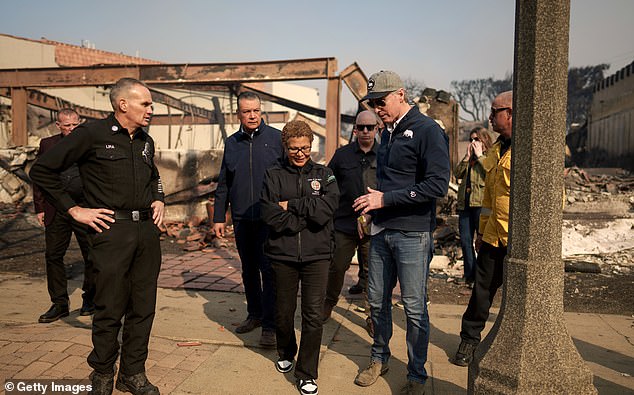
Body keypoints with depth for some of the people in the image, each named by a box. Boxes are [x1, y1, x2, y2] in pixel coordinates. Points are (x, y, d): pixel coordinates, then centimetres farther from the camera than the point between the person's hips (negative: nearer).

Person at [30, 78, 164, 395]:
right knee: (110, 310, 2)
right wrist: (74, 209, -6)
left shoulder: (146, 141, 14)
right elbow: (42, 170, -4)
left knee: (143, 307, 10)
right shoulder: (92, 134, -6)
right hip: (112, 229, -6)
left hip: (147, 229, 6)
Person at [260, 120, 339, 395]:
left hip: (317, 254, -1)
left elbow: (326, 209, -12)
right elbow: (271, 217, -9)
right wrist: (309, 215, -9)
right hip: (283, 254, 1)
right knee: (283, 313, 14)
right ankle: (286, 353, 43)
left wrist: (291, 206, -9)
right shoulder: (273, 176, 4)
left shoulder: (324, 175, 5)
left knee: (313, 315, -2)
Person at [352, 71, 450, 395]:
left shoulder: (427, 131, -11)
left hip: (412, 234, -7)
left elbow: (438, 185, -20)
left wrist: (385, 199, -18)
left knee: (414, 307, 2)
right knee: (377, 300, 14)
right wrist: (373, 206, 10)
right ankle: (379, 359, 34)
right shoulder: (388, 132, 15)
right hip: (382, 231, 7)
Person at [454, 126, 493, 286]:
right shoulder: (468, 158, 19)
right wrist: (467, 156, 0)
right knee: (465, 240, 6)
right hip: (465, 202, 6)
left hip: (481, 202, -6)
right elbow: (457, 174, 8)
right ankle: (470, 274, 17)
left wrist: (479, 155, -8)